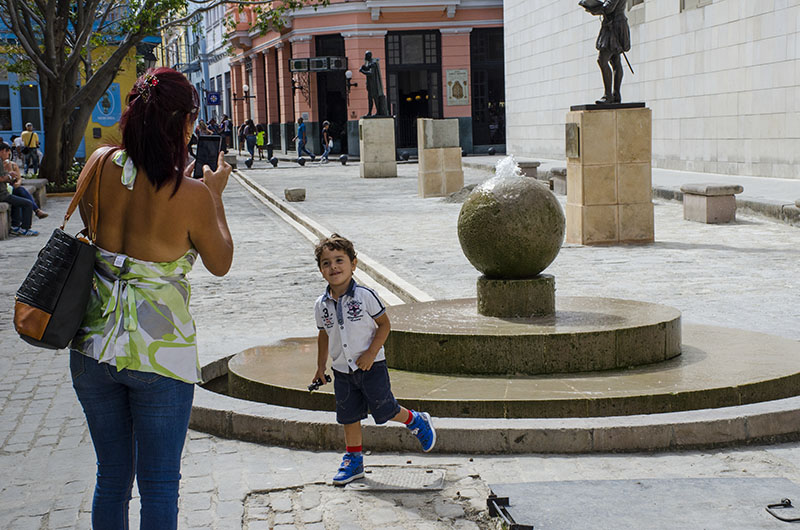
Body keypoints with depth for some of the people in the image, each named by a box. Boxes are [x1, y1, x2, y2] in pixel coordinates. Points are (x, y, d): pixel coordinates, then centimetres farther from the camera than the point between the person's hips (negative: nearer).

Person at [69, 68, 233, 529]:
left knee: (112, 478, 19)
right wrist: (215, 195, 10)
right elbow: (220, 264, 0)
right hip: (161, 352, -4)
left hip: (93, 348, 5)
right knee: (159, 484, 9)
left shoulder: (100, 164, -5)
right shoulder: (192, 195, -17)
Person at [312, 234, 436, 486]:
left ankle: (417, 421, 28)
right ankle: (354, 460, 25)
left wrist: (371, 353, -18)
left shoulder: (365, 296, -15)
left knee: (384, 410, 0)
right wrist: (320, 368, 15)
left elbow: (384, 325, -9)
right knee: (349, 417, 10)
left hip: (371, 366, -4)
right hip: (342, 370, 4)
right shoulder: (321, 305, -2)